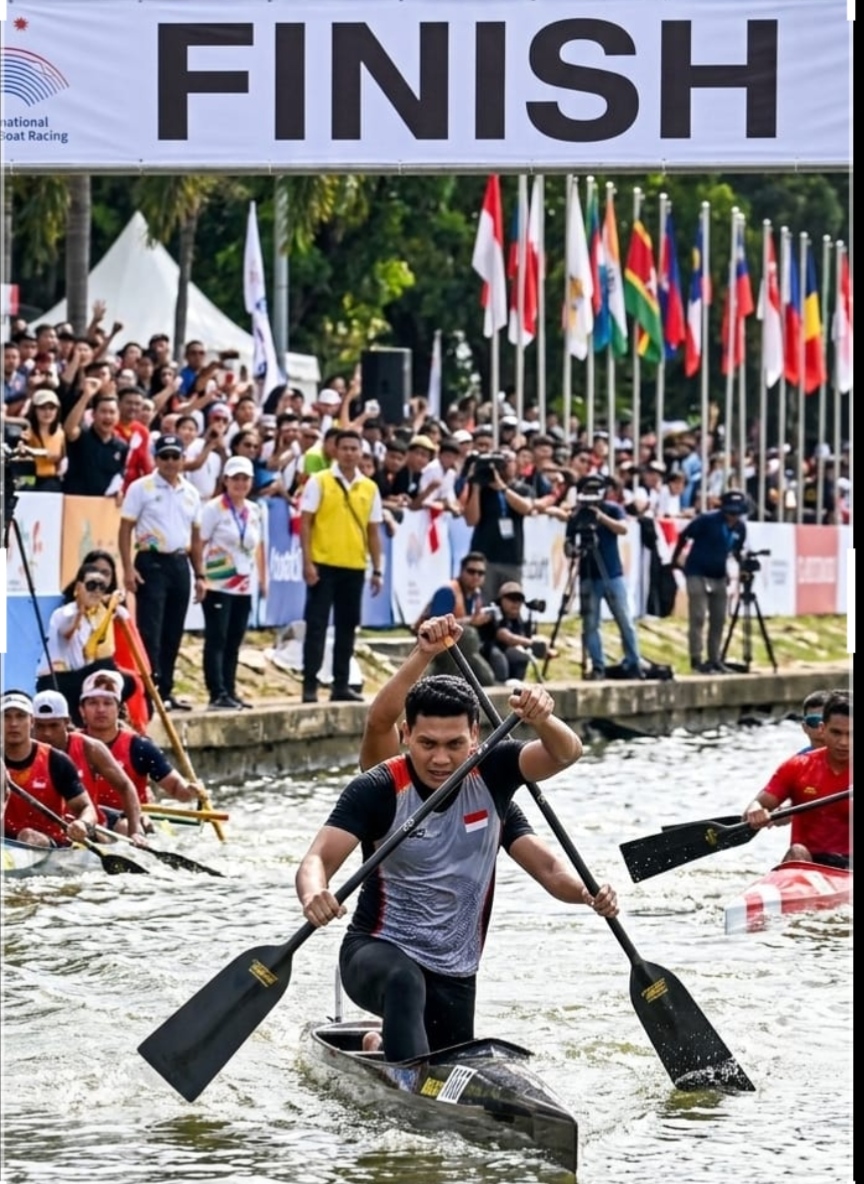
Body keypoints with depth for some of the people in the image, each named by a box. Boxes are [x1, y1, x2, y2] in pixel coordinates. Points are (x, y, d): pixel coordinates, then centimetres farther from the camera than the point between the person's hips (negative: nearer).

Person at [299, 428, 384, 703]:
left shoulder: (369, 488, 8)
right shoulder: (319, 482, -2)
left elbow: (373, 531, 12)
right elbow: (305, 523, -4)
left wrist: (377, 570, 8)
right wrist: (307, 562, -12)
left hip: (355, 567, 4)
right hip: (324, 565, -4)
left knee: (347, 627, 8)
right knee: (316, 626, -4)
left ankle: (341, 684, 15)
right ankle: (309, 685, -3)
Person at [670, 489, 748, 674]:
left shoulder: (740, 527, 0)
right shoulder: (707, 520, -17)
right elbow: (684, 536, -8)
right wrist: (675, 559, -5)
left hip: (719, 577, 6)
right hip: (697, 574, -6)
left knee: (718, 619, 8)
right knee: (698, 618, -10)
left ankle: (714, 660, 17)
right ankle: (696, 659, -9)